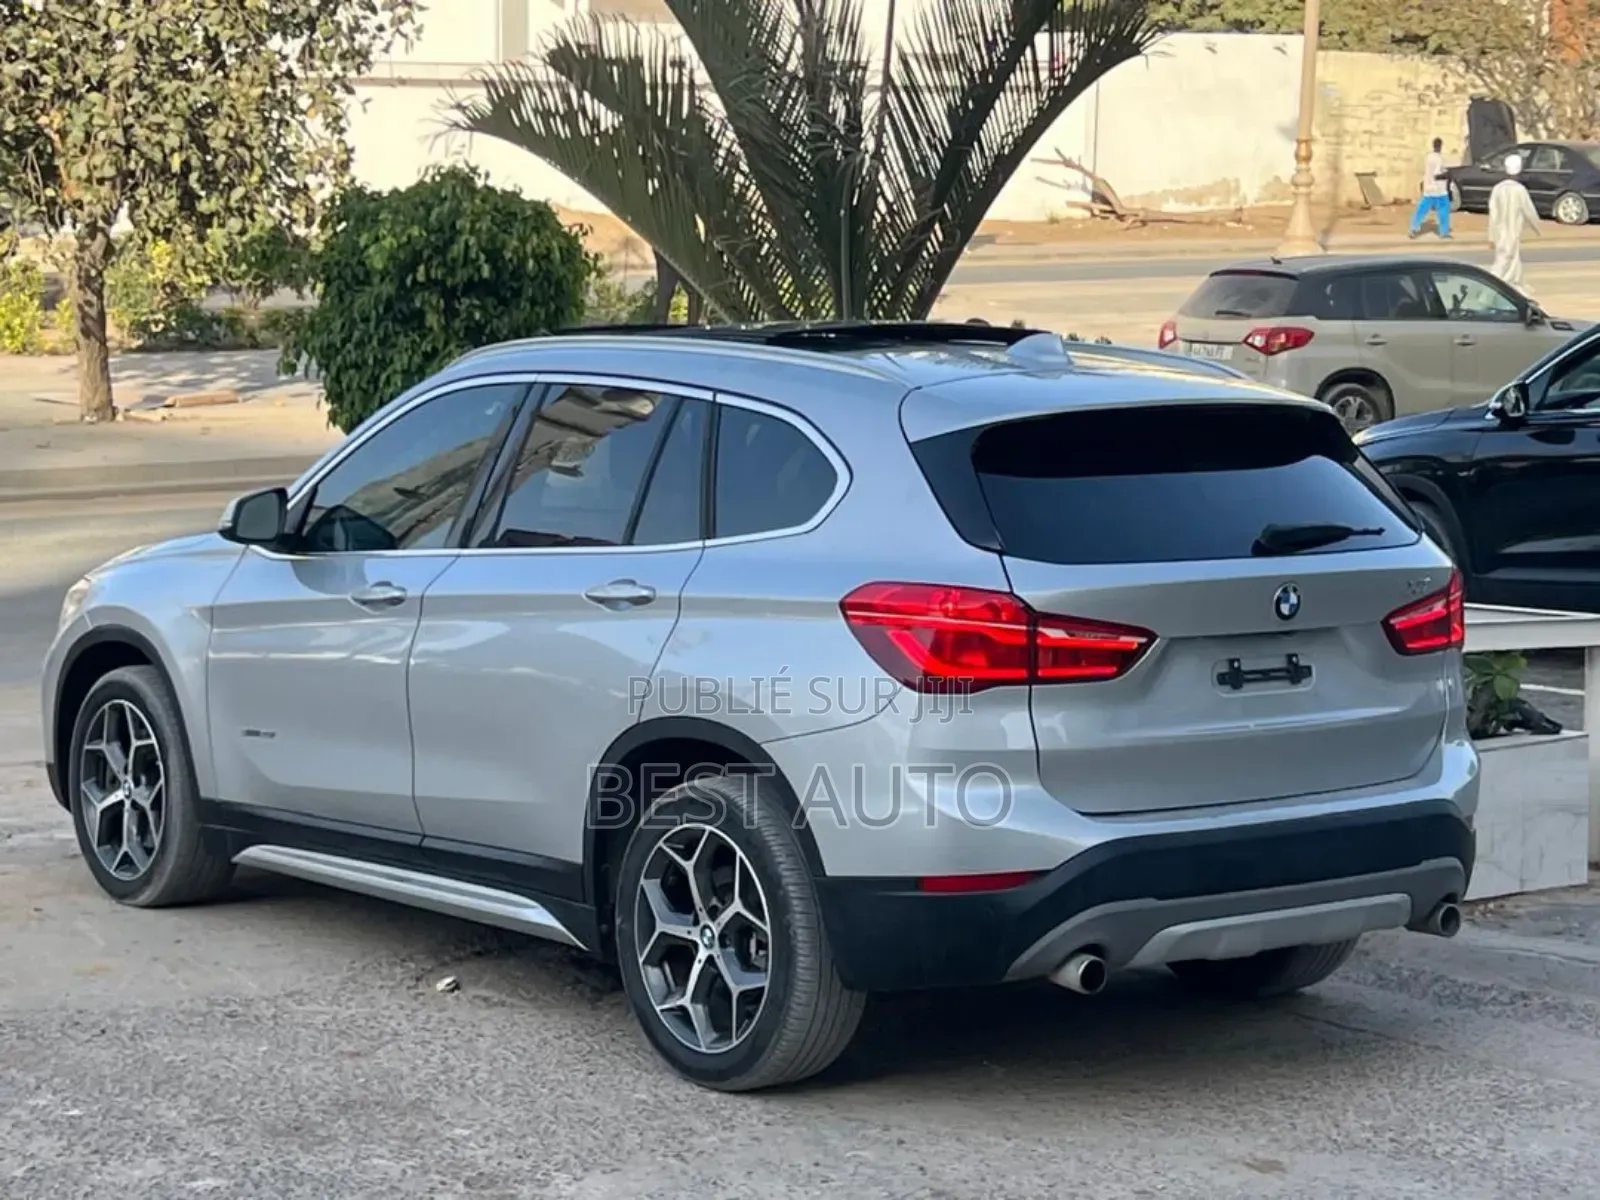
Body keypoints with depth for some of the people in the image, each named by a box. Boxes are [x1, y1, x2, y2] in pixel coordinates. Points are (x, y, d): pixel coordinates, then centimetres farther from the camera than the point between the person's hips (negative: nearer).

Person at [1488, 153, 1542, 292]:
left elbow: (1493, 214, -2)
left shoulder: (1498, 188, -3)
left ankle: (1518, 291, 29)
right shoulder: (1519, 189, -14)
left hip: (1500, 234, 5)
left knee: (1515, 261, 18)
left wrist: (1492, 237, 3)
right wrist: (1536, 228, 12)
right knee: (1504, 264, -4)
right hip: (1513, 233, -5)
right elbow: (1529, 211, -6)